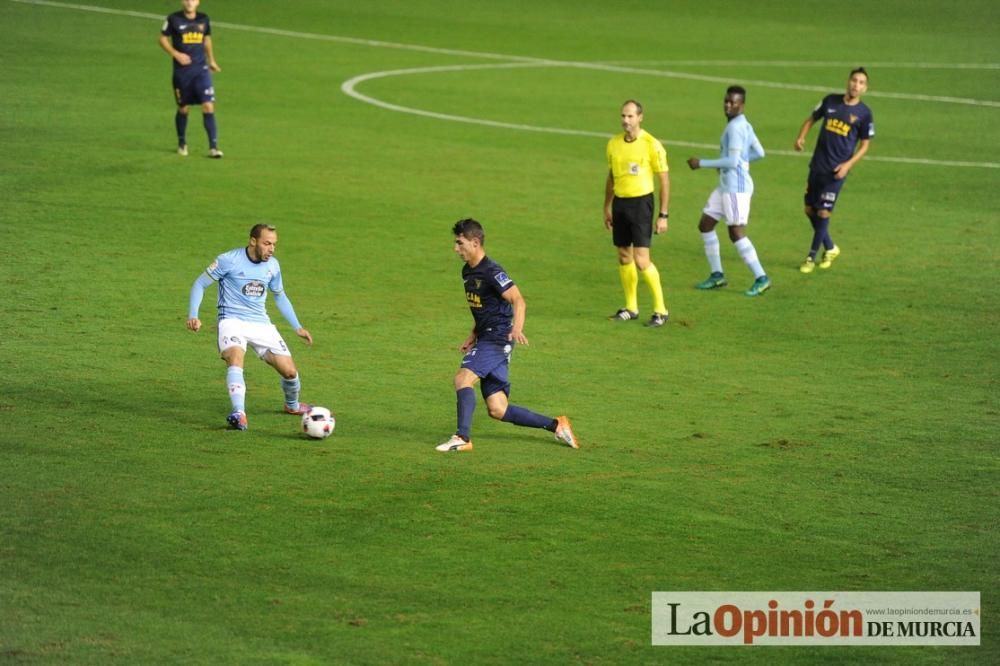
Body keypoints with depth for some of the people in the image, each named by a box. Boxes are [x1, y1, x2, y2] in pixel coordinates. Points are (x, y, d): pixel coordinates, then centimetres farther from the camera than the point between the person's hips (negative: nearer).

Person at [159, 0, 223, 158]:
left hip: (201, 69, 2)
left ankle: (213, 146, -7)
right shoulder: (174, 19, -5)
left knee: (208, 106, -10)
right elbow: (163, 39, 1)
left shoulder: (204, 19, 4)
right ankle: (182, 143, 31)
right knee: (183, 108, 9)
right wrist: (176, 54, -13)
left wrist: (211, 60, 21)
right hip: (181, 71, -1)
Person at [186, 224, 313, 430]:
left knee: (289, 371, 0)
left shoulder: (272, 266, 5)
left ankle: (292, 405, 33)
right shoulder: (229, 260, -11)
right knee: (235, 358, -35)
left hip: (261, 324, 5)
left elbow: (280, 297, 22)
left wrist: (297, 327, 18)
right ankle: (239, 414, -44)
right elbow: (200, 284, -3)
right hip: (232, 320, -5)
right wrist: (193, 316, -15)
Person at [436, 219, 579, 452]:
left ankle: (462, 438, -28)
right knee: (497, 410, 4)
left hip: (498, 339, -9)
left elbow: (518, 300, -23)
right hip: (486, 339, 9)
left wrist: (517, 329, -38)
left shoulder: (491, 272, -15)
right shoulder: (468, 272, 14)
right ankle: (556, 425, 13)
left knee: (463, 377, -26)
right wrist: (472, 337, 22)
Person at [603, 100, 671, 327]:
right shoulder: (614, 144, 7)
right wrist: (607, 208, 20)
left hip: (641, 202, -6)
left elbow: (664, 181, -7)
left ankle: (661, 310, -1)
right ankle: (631, 308, 22)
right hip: (619, 203, 6)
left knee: (641, 260, -11)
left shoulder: (651, 145, -11)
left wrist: (663, 215, -9)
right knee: (624, 257, 10)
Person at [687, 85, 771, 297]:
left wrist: (702, 164, -17)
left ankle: (761, 278, -5)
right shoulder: (745, 125, 13)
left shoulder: (735, 127, -17)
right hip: (726, 186, 11)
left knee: (736, 233, -10)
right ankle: (717, 275, 18)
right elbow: (759, 153, 21)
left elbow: (732, 161, -23)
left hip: (736, 187, -11)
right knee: (705, 224, 13)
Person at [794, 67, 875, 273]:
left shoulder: (864, 113, -5)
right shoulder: (830, 101, 3)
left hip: (836, 171, -4)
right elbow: (812, 119, 15)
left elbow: (864, 145, 0)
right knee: (810, 210, 9)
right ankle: (830, 248, 30)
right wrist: (801, 137, -4)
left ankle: (812, 256, 9)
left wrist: (848, 164, -14)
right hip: (817, 165, 4)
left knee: (823, 213, -6)